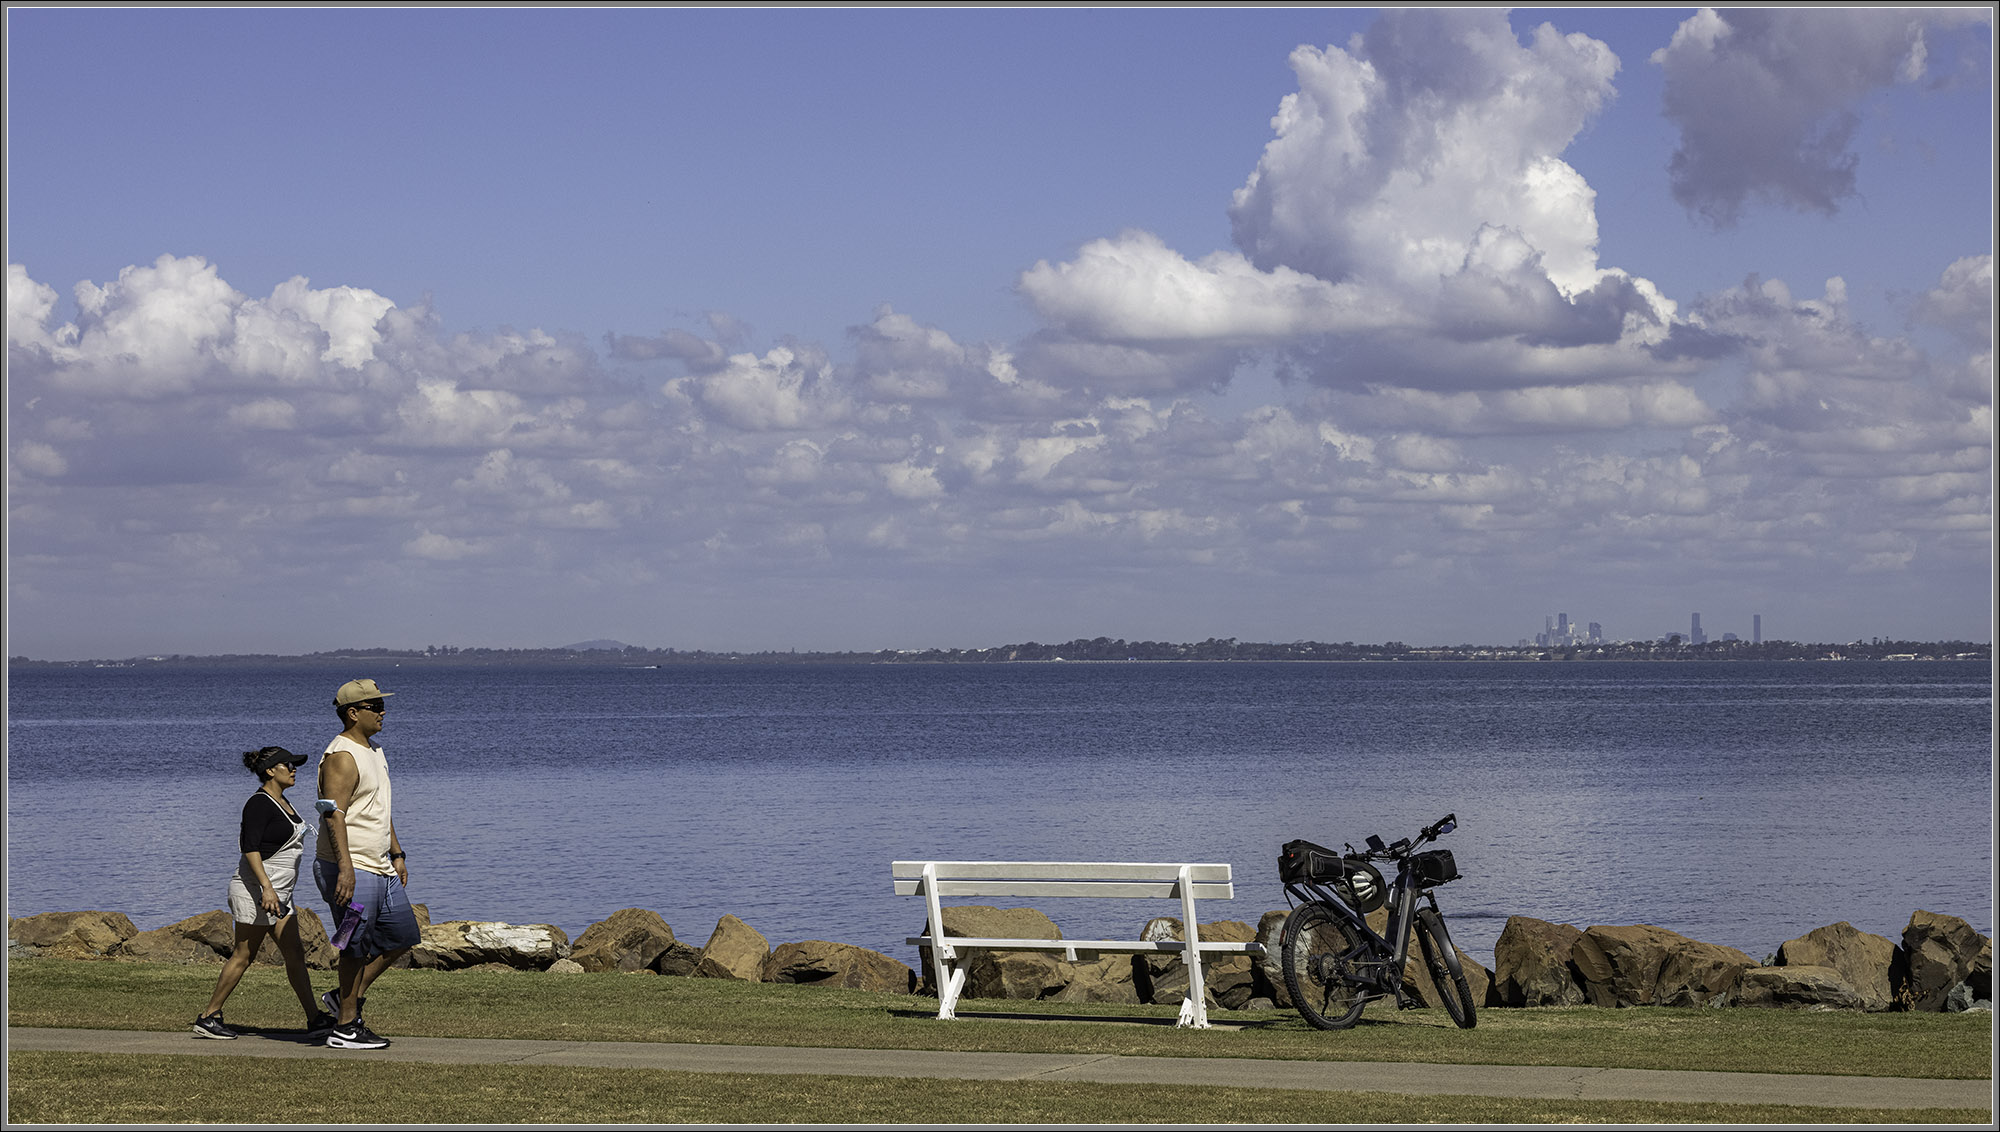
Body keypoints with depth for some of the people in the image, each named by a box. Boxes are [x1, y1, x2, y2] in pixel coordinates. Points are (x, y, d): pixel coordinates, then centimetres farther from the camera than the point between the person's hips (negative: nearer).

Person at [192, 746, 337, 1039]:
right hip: (256, 889, -9)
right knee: (243, 956, -4)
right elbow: (251, 849, -21)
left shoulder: (281, 803, 15)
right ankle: (208, 1018, 4)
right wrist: (266, 888, -29)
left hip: (278, 894, 9)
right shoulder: (259, 804, -14)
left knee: (295, 955, 4)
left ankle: (315, 1018, 2)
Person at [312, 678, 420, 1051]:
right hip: (352, 871, -10)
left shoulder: (374, 750, 17)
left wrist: (397, 854, 24)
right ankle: (346, 1027, 2)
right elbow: (334, 813, -24)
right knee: (357, 947, -6)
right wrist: (345, 866, -32)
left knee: (401, 935, 12)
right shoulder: (341, 757, -15)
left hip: (379, 869, 10)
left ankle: (347, 997, 19)